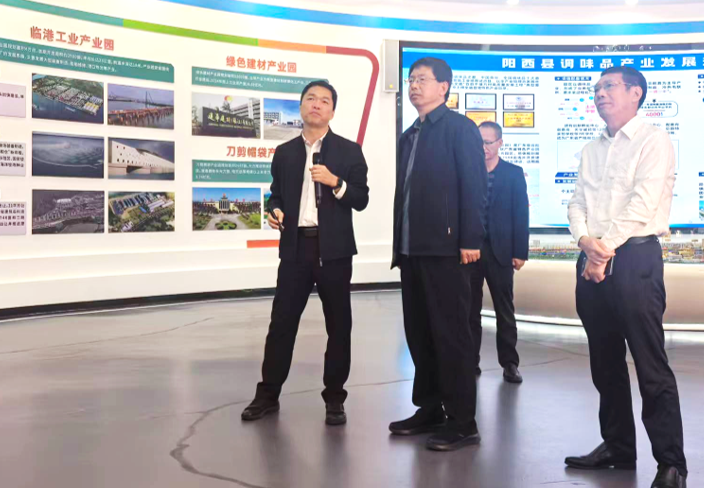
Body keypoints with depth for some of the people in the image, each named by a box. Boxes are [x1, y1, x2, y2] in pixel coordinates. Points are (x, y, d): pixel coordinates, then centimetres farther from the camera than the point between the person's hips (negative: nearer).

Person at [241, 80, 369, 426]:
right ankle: (268, 394, 14)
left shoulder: (349, 151, 3)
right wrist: (274, 212, -4)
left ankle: (334, 398, 16)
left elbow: (361, 200, -1)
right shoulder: (284, 152, 12)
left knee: (338, 325, 5)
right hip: (295, 247, 2)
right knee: (281, 322, 3)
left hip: (333, 249, -2)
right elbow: (277, 194, 17)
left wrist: (335, 182, -17)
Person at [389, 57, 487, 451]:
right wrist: (399, 244, 14)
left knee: (452, 334, -4)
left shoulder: (459, 127, -3)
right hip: (412, 248, 8)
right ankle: (430, 410, 22)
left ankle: (463, 423, 3)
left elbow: (475, 185, -11)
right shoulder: (410, 136, 19)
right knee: (419, 333, 11)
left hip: (445, 247, -8)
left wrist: (470, 240, -18)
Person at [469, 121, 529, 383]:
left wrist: (520, 252, -6)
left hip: (500, 251, -1)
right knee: (470, 309, 7)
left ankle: (509, 363, 13)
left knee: (505, 310, 5)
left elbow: (521, 215, 0)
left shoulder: (514, 173, 3)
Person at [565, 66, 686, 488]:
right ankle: (618, 446, 24)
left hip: (635, 256, -7)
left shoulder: (654, 141, -2)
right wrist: (586, 240, -10)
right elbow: (578, 202, 10)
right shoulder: (592, 150, 19)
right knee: (606, 362, 12)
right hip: (592, 260, 7)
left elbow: (643, 204, -13)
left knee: (651, 366, -7)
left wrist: (606, 250, -15)